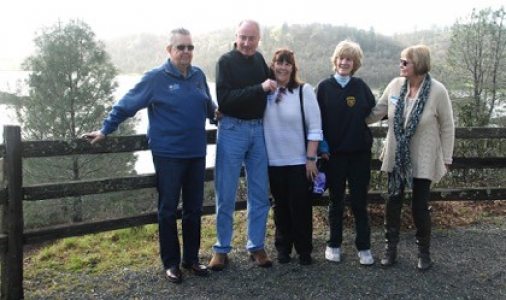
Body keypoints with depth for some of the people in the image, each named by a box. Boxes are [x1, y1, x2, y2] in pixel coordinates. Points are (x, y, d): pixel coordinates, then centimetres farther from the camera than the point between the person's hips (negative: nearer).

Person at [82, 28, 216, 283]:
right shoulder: (156, 78, -7)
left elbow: (209, 106, 22)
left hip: (196, 154, 5)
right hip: (168, 155, -5)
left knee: (194, 209, 12)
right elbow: (126, 105, -3)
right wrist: (105, 130, -2)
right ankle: (170, 263, 17)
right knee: (168, 211, 5)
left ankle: (191, 258, 25)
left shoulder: (198, 75, 6)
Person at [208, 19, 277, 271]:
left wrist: (272, 89, 3)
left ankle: (256, 246, 19)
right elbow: (224, 99, -18)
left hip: (258, 130, 5)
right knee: (226, 195, 1)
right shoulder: (226, 61, -6)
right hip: (232, 130, -5)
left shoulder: (259, 59, 10)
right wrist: (260, 88, -22)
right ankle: (222, 249, 13)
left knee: (260, 193, 7)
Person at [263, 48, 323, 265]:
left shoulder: (304, 90, -6)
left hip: (300, 160, -2)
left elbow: (314, 127, -6)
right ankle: (283, 247, 26)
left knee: (300, 206, 4)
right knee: (281, 205, 12)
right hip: (274, 160, 2)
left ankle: (304, 249, 19)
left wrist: (311, 159, -9)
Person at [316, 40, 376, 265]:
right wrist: (321, 146, -6)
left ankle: (364, 247, 16)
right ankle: (334, 245, 23)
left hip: (360, 153, 1)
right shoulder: (324, 87, -1)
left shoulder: (361, 86, 3)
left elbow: (373, 112, 8)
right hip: (334, 153, -1)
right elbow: (317, 119, -1)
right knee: (336, 201, 10)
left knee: (359, 202, 6)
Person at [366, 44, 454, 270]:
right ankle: (390, 248, 24)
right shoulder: (395, 85, -4)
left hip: (423, 161, -3)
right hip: (397, 158, 3)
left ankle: (424, 252, 25)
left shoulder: (437, 91, -14)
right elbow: (376, 112, 8)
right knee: (393, 203, 8)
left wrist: (446, 159, -4)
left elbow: (447, 127, -7)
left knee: (420, 207, 4)